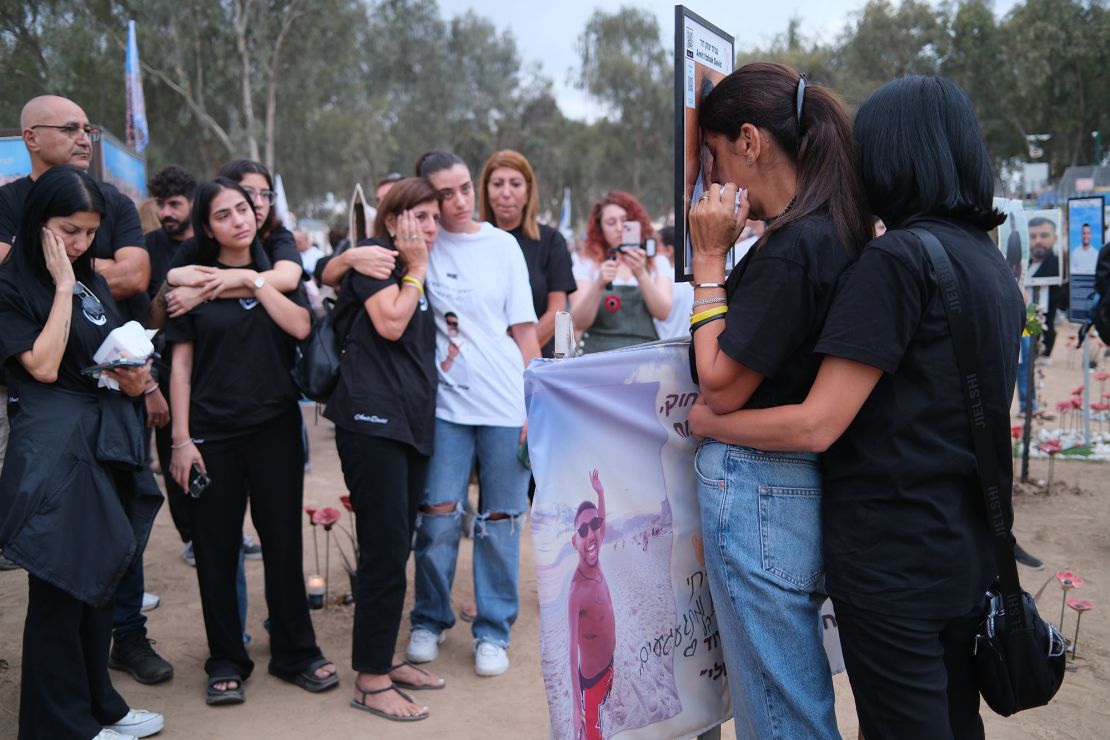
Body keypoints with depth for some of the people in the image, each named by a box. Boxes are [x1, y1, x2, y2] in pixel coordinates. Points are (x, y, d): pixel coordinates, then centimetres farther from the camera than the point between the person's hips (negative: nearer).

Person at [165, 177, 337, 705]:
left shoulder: (276, 272, 8)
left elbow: (300, 326, -10)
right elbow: (181, 364, -1)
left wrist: (253, 281, -14)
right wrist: (181, 439, -6)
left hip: (275, 427, 1)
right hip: (212, 433, -1)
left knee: (283, 541, 6)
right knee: (216, 549, 6)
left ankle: (295, 652, 20)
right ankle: (226, 660, 22)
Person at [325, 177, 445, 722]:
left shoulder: (415, 274, 21)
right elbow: (390, 323, -15)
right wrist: (415, 268, -6)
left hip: (411, 421, 8)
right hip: (372, 418, -8)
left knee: (396, 549, 13)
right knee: (385, 552, -8)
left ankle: (384, 659, 24)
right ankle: (370, 681, 2)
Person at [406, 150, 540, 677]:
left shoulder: (502, 245, 4)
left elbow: (524, 330, 5)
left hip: (505, 403, 0)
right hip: (445, 400, 0)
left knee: (500, 518, 5)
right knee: (439, 514, 0)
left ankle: (493, 631, 20)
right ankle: (429, 621, 22)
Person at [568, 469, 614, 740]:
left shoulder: (595, 562, -7)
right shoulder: (576, 589, -29)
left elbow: (603, 524, 16)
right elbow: (572, 651, -29)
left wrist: (600, 492, 10)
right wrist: (575, 705, -30)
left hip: (608, 667, 8)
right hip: (591, 678, -8)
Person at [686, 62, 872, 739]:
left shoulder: (790, 247, -21)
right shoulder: (838, 233, 6)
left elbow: (721, 387, -17)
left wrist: (709, 261, -11)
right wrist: (724, 258, 6)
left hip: (757, 487, -9)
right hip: (803, 485, 9)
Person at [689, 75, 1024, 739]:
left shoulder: (898, 258, -19)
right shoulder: (995, 265, 9)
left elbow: (816, 425, -22)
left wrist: (698, 418, -11)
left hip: (895, 561, -8)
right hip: (971, 553, 9)